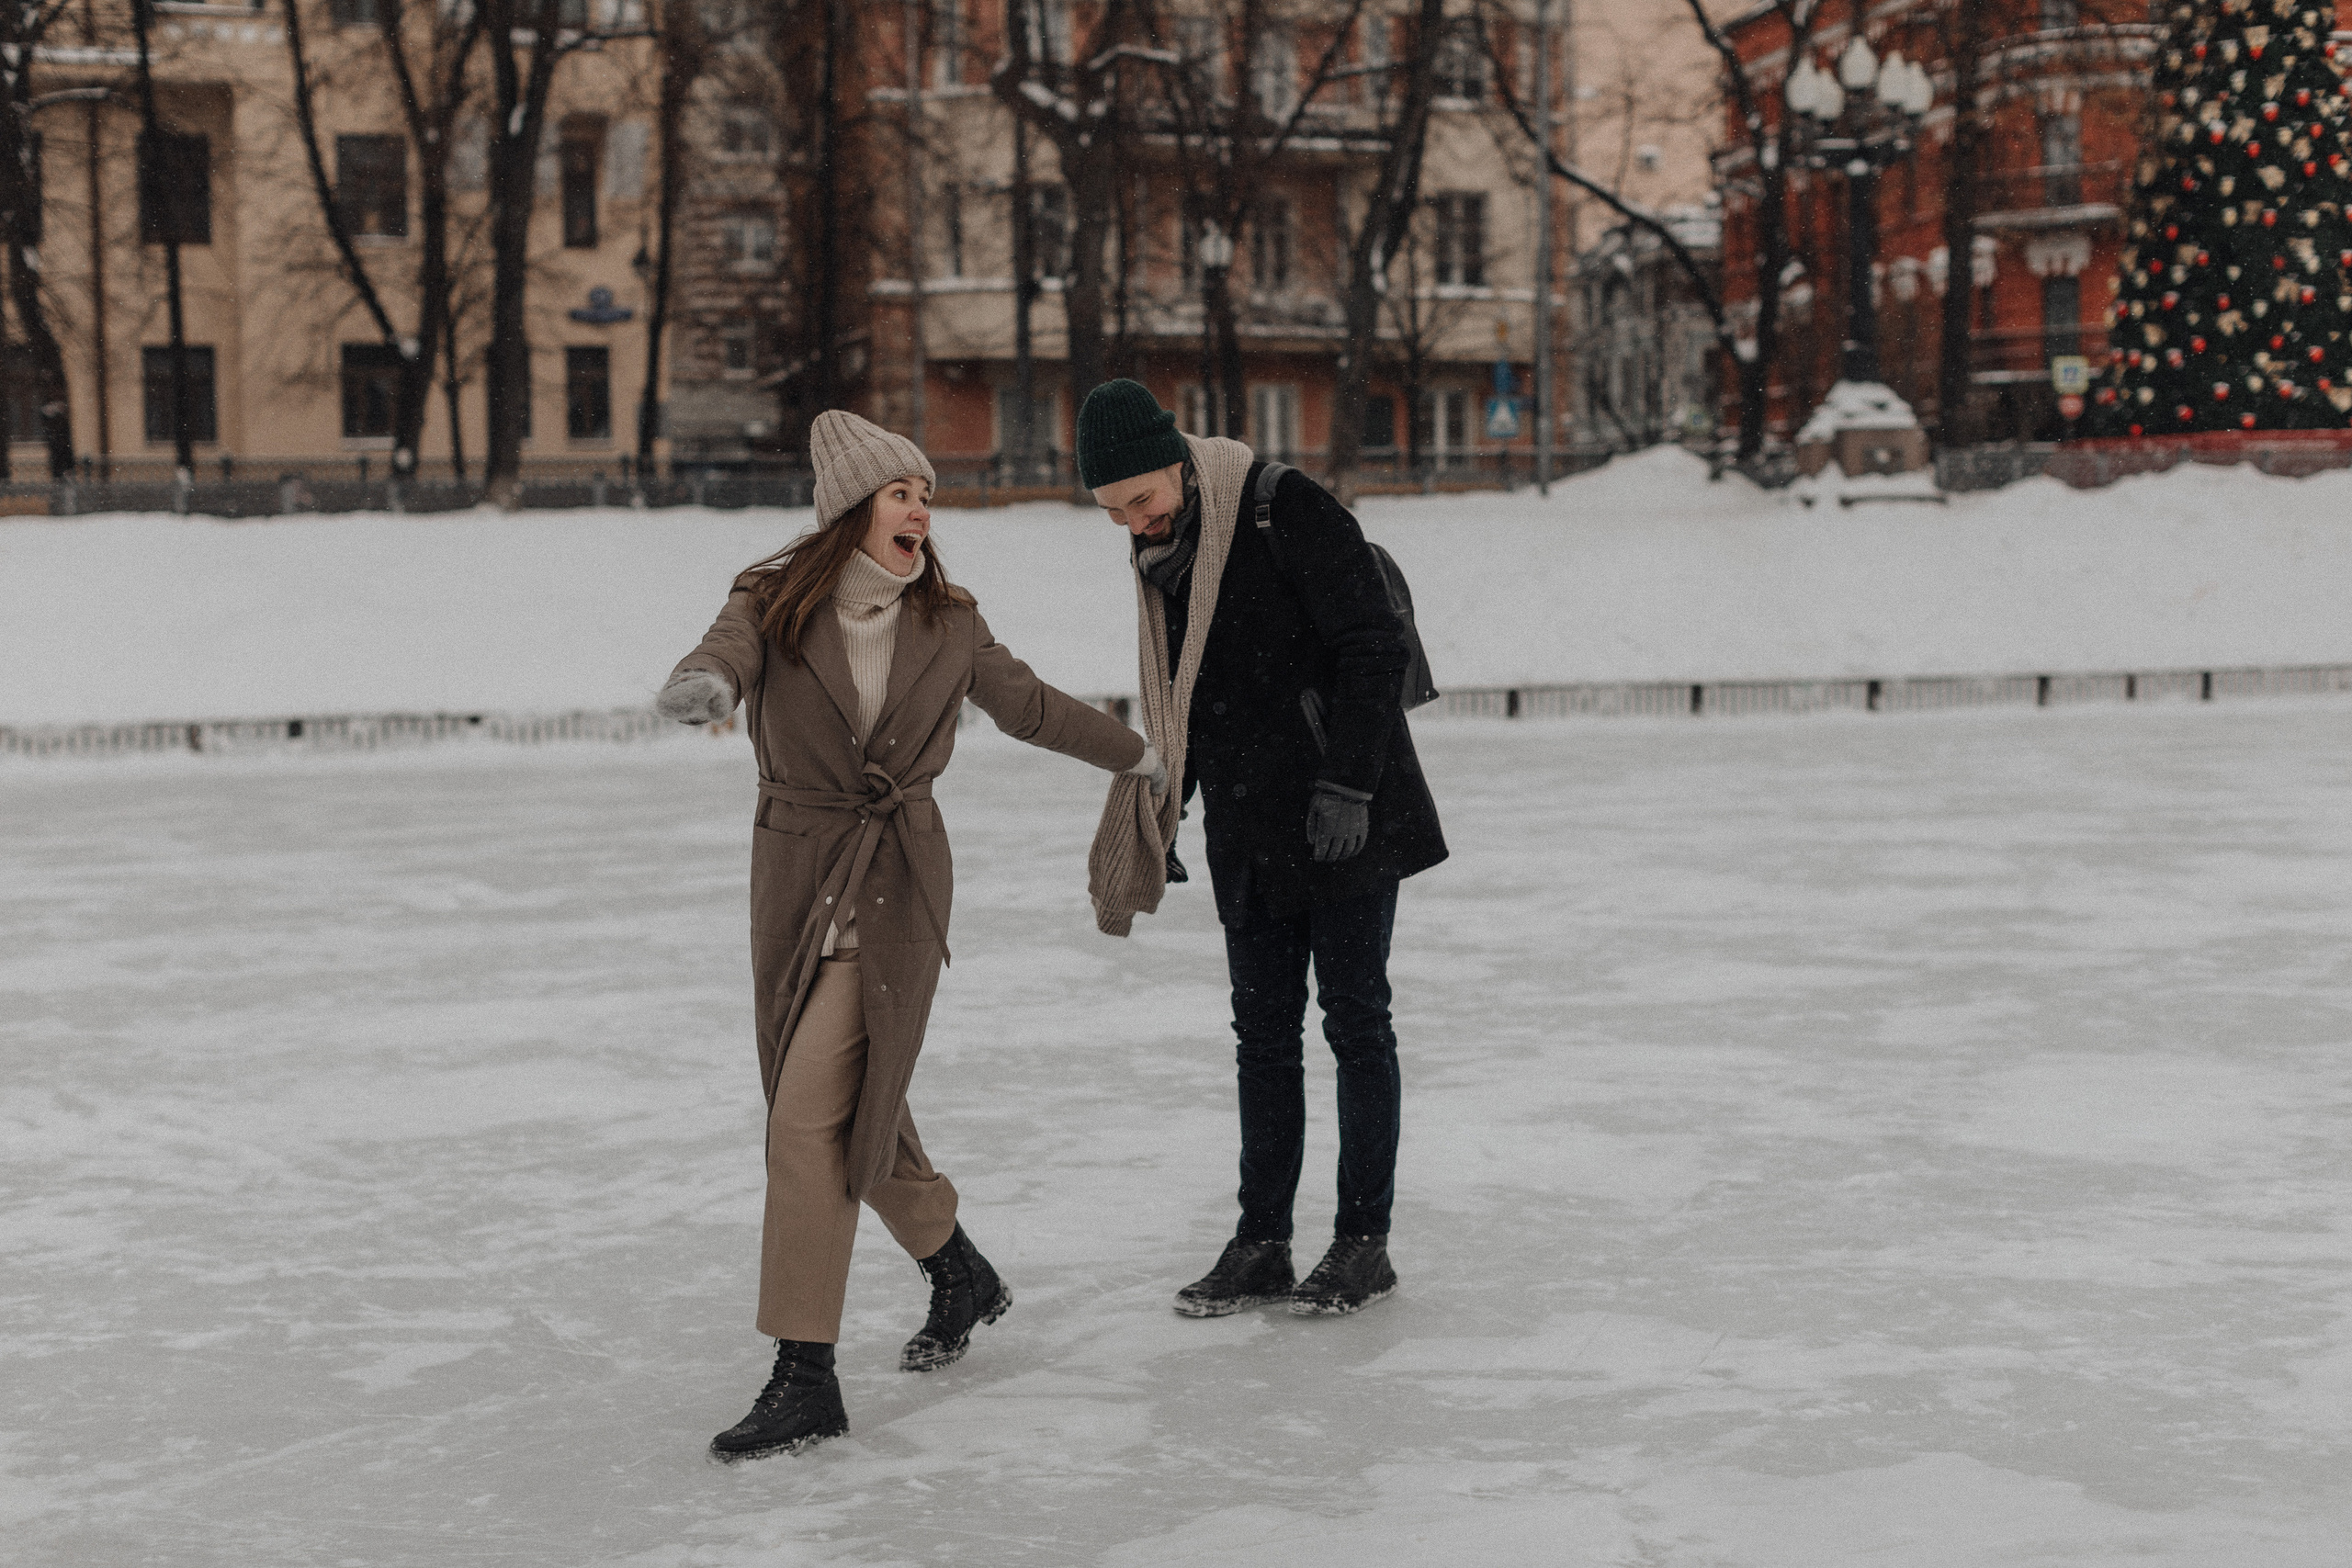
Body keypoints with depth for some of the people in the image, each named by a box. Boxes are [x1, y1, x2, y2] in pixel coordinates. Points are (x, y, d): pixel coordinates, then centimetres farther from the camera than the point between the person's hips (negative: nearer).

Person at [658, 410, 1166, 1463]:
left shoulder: (946, 628, 1)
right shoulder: (775, 607, -4)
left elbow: (1030, 707, 18)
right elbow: (727, 655, -27)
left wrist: (1135, 754, 30)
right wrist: (701, 684, -51)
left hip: (898, 883, -2)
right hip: (796, 876, 2)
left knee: (810, 1114, -13)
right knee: (857, 1106, 14)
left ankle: (806, 1376, -11)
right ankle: (959, 1276, 40)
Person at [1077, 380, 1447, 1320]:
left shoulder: (1288, 512, -14)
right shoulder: (1162, 557, 10)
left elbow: (1374, 647, -17)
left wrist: (1348, 782, -22)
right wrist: (1158, 826, 20)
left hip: (1346, 820, -7)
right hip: (1249, 836, 7)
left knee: (1355, 1021, 0)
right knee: (1264, 1032, 9)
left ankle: (1364, 1243, 8)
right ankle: (1262, 1244, 14)